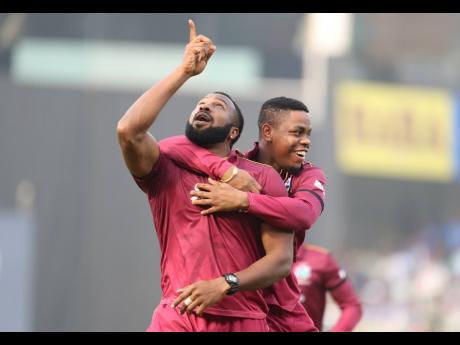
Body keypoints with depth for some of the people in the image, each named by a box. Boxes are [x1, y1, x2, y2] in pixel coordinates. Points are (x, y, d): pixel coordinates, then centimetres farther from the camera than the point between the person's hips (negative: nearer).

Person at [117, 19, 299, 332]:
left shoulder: (263, 177, 9)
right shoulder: (166, 171, 11)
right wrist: (185, 71, -2)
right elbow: (128, 131, -9)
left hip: (243, 320, 0)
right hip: (177, 317, 0)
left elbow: (281, 259, 1)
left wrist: (224, 285, -16)